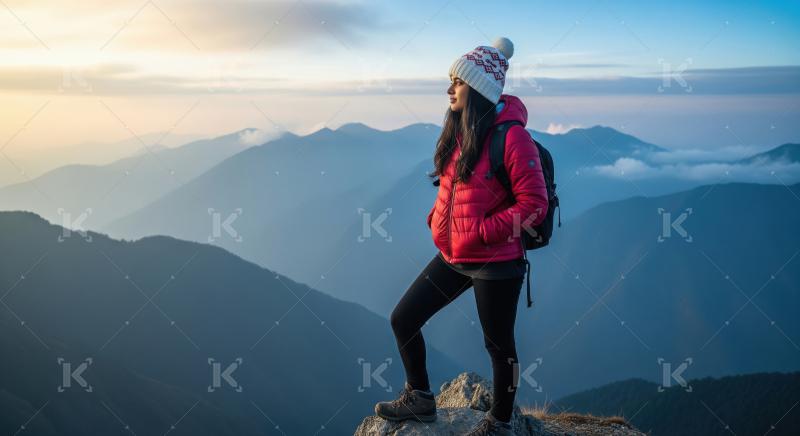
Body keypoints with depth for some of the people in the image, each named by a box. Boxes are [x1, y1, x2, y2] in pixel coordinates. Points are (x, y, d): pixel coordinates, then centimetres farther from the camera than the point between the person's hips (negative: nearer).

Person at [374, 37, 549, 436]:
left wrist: (482, 231, -21)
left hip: (495, 262, -8)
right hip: (452, 255, 8)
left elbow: (534, 204, -19)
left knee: (499, 345, 9)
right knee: (402, 319, 11)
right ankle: (419, 400, 31)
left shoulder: (511, 137, -18)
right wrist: (436, 219, 6)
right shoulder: (458, 131, 5)